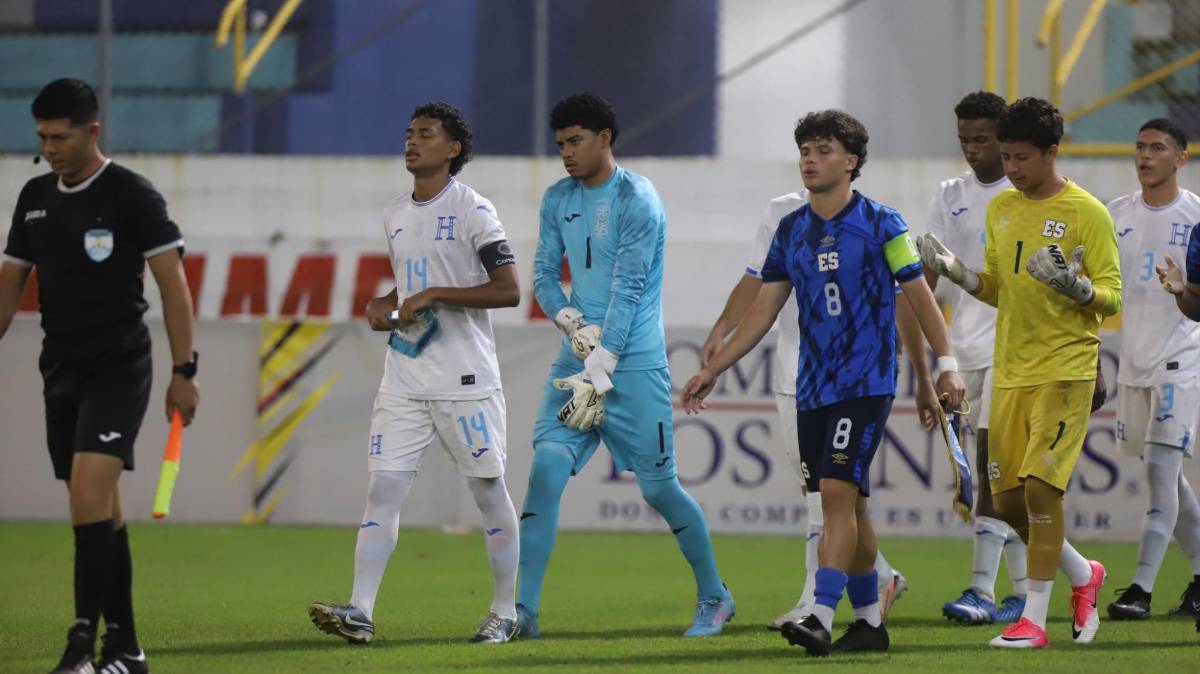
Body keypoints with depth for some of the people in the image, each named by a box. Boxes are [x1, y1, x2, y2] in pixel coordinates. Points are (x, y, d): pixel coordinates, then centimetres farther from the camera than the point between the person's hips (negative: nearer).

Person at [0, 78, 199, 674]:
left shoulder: (131, 195, -9)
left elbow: (172, 281, -9)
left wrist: (184, 371, -12)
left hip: (118, 367, -6)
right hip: (61, 371, 6)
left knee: (89, 493, -19)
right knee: (101, 511, 9)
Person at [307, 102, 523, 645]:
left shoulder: (472, 211, -8)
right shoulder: (395, 215, 14)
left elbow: (508, 290, -14)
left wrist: (434, 295, -18)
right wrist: (383, 306, 8)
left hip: (465, 381, -6)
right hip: (404, 379, 6)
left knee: (489, 491, 3)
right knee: (382, 489, -4)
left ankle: (505, 612, 13)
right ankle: (360, 611, -10)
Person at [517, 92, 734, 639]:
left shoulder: (638, 201, -11)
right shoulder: (558, 200, 11)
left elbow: (627, 292, -15)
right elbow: (544, 273, 13)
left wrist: (598, 374, -19)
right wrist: (572, 323, -9)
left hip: (634, 365, -6)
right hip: (578, 357, 6)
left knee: (658, 487, 1)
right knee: (546, 467, -10)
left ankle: (714, 597, 21)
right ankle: (523, 609, -12)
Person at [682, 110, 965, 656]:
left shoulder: (880, 224, -4)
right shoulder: (791, 230, 10)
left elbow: (919, 296, -2)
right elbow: (764, 310, 13)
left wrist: (946, 362, -11)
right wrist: (712, 371, 9)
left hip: (867, 382, -6)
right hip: (812, 386, 6)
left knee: (838, 492, -16)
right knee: (847, 504, 10)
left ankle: (821, 619, -22)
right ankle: (869, 622, 18)